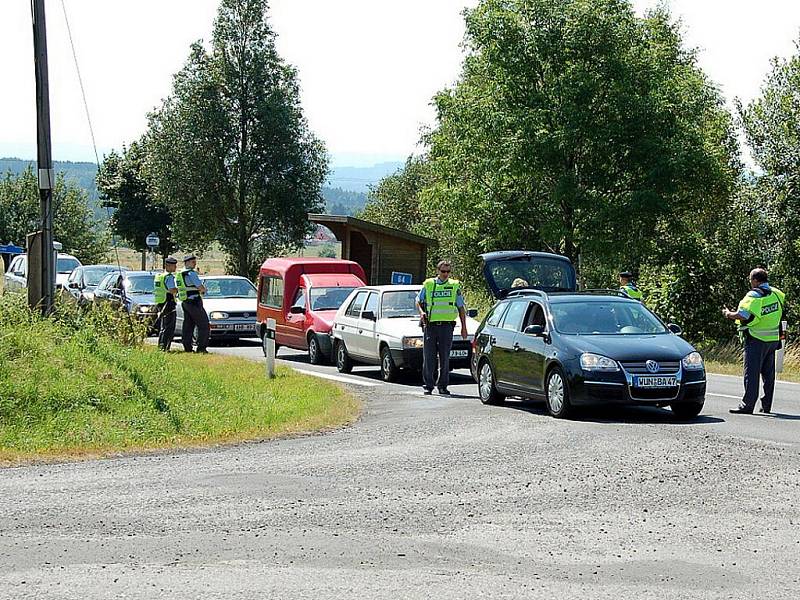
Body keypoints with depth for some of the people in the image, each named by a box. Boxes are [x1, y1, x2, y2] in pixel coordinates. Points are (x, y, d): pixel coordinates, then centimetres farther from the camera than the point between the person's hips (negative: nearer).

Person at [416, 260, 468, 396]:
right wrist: (421, 312, -5)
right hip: (430, 325, 0)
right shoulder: (428, 284, 9)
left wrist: (464, 327, 8)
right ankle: (428, 386, 6)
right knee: (429, 357, -1)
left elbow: (461, 308, 13)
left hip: (446, 326, 0)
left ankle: (443, 385, 9)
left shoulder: (455, 286, 10)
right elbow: (418, 301, 17)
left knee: (444, 358, 1)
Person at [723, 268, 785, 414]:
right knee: (769, 374, 13)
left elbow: (742, 316, -23)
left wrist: (728, 314, -4)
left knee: (751, 373, -5)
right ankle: (766, 406, 18)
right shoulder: (776, 294, 6)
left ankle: (747, 405, -7)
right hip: (773, 339, 7)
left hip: (756, 340, -7)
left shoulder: (754, 296, -16)